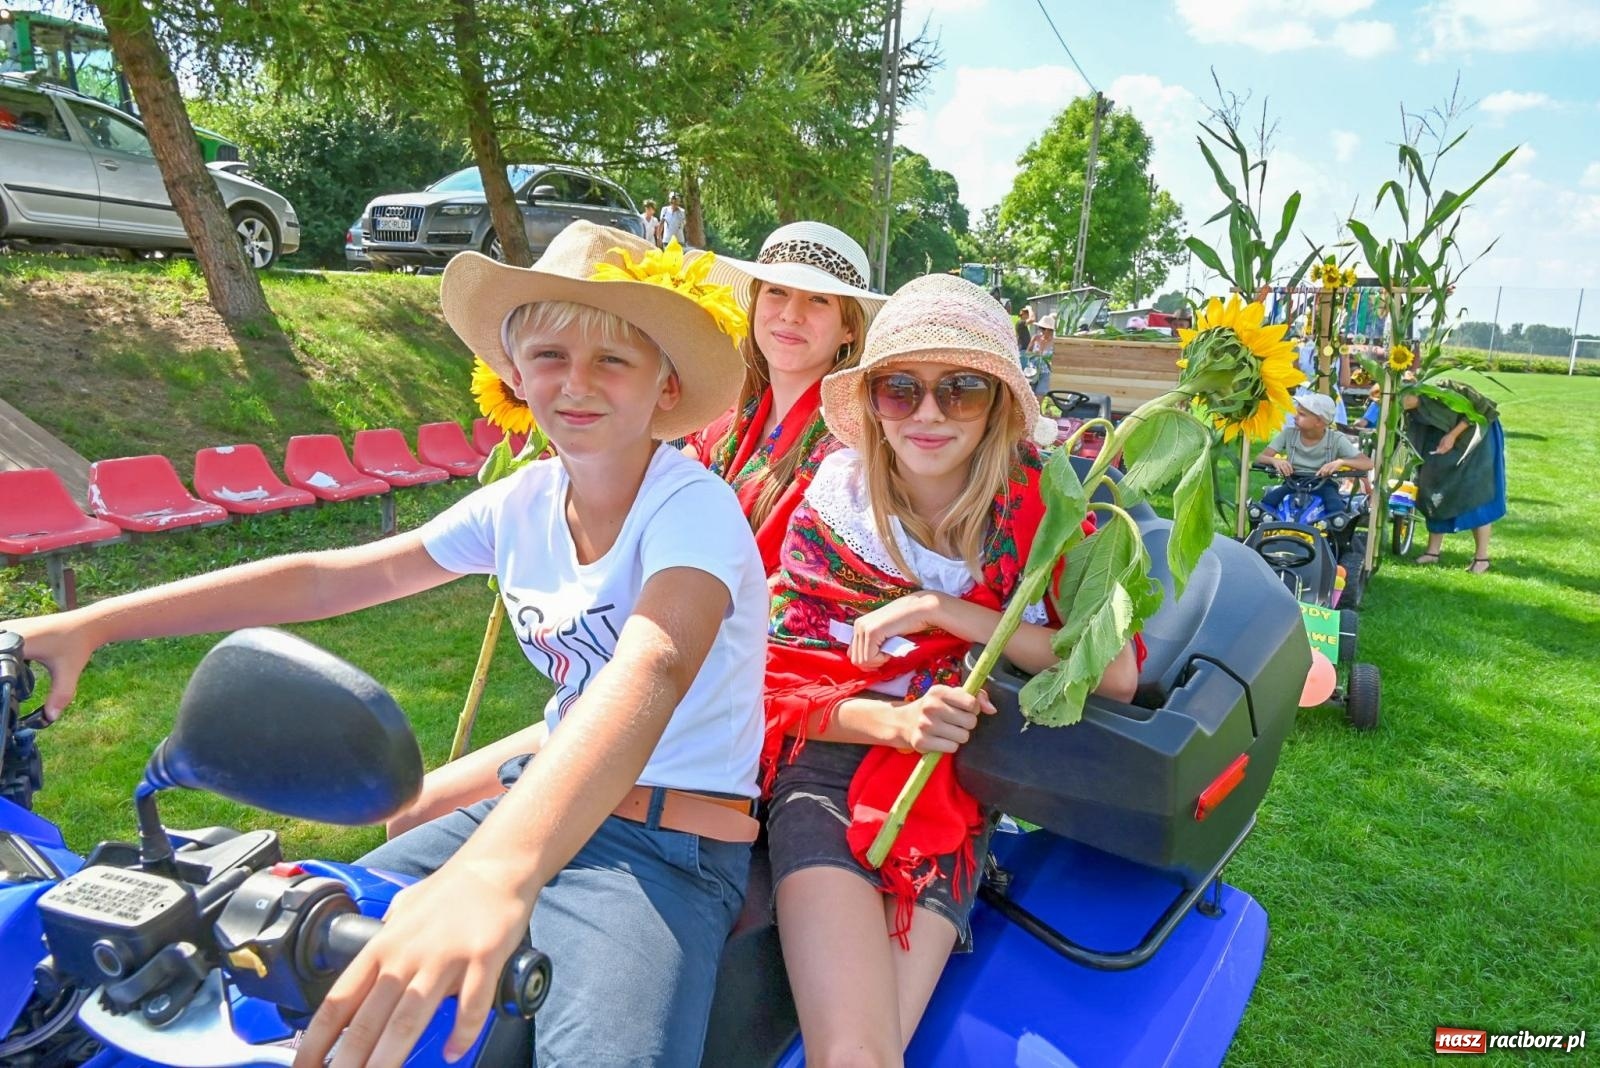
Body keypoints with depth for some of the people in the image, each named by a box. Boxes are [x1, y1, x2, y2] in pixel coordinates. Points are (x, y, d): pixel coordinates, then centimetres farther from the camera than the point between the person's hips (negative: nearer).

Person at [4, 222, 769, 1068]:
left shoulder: (694, 506, -18)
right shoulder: (523, 501, 2)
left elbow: (654, 669, -38)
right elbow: (329, 577, 4)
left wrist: (492, 873, -55)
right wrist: (90, 625, -2)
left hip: (671, 847, -6)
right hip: (541, 805, 6)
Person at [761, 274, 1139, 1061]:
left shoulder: (1035, 500, -5)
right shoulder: (835, 503, -4)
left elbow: (1117, 672, -13)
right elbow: (778, 678, -2)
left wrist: (944, 611, -20)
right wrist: (890, 719, -21)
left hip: (954, 785, 1)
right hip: (831, 764, 0)